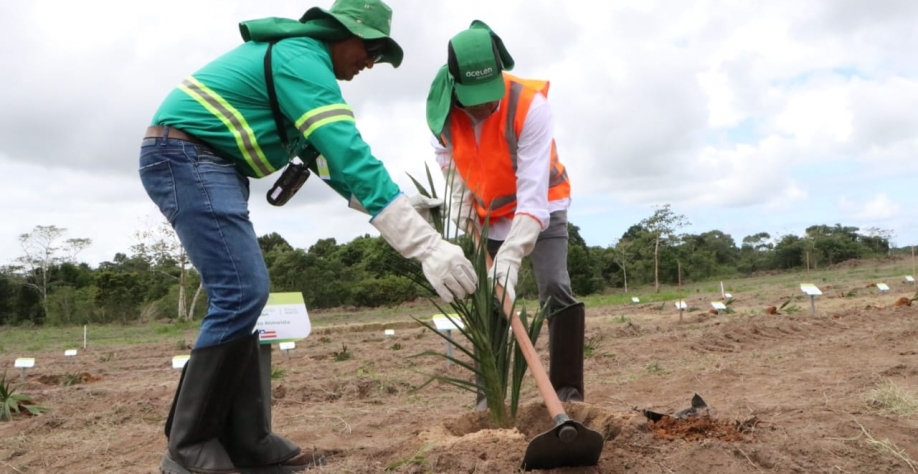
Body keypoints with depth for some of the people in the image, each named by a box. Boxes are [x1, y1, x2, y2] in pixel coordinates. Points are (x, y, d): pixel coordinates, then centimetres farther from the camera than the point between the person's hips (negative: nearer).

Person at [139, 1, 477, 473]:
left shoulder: (294, 55, 20)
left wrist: (397, 200, 9)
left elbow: (323, 152, 21)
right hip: (187, 157, -11)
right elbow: (352, 156, -27)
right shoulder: (304, 60, -14)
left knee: (240, 295, 5)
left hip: (202, 163, 11)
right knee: (240, 293, -16)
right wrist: (428, 245, -32)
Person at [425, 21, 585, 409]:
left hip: (542, 207, -4)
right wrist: (460, 201, -7)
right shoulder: (443, 107, -20)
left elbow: (532, 195, -38)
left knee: (556, 290, -18)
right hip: (487, 213, 4)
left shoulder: (531, 105, -33)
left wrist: (510, 255, -46)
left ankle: (568, 392, -10)